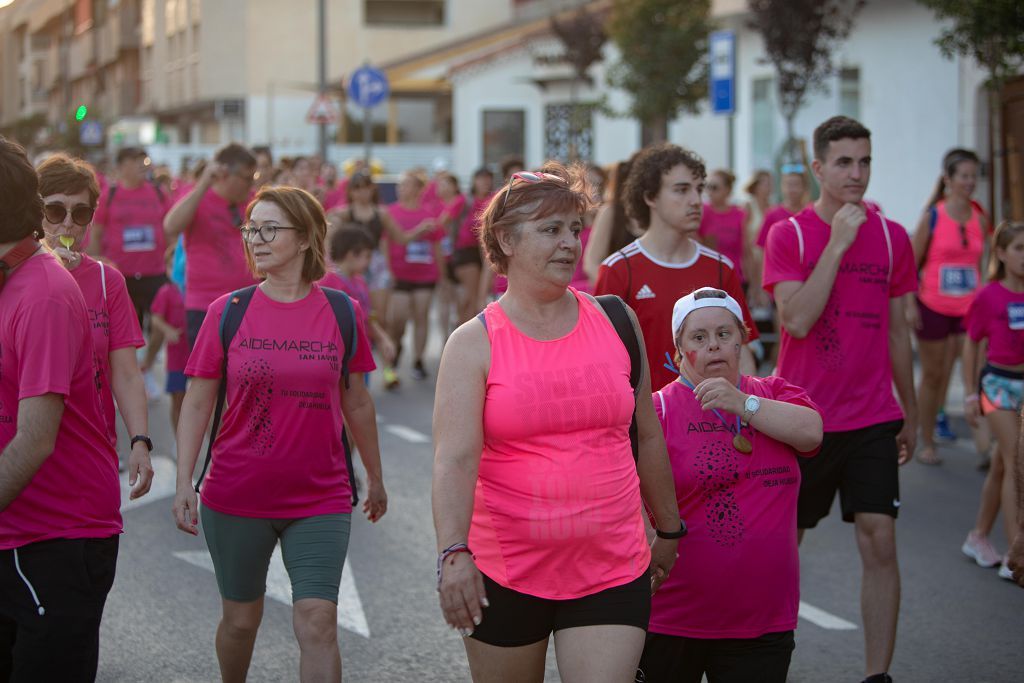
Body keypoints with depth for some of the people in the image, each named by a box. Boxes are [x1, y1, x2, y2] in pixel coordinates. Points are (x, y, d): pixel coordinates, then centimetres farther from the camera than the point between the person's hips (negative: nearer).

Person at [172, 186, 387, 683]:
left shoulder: (342, 314, -1)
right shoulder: (227, 312, -3)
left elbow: (357, 404, 10)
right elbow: (197, 404, 1)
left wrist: (375, 479, 18)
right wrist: (184, 483, -7)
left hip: (320, 501, 0)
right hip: (236, 498, 1)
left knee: (317, 622, -10)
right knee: (241, 618, 13)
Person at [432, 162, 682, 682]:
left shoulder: (617, 322, 5)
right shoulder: (474, 344, -5)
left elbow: (647, 435, 15)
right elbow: (454, 458, -19)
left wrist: (668, 529, 22)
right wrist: (453, 552, -33)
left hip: (614, 570, 2)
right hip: (504, 573, -1)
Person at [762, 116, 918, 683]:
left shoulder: (891, 236, 5)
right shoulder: (789, 234, -4)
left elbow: (897, 331, 13)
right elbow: (797, 320, -18)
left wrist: (911, 415, 16)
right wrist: (838, 243, -19)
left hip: (873, 419, 2)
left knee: (879, 540, -7)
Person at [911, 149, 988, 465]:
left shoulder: (979, 220, 3)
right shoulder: (933, 217, -8)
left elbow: (978, 264, 13)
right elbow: (912, 264, -4)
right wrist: (910, 305, -10)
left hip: (969, 309, 3)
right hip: (933, 308, -3)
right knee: (933, 376, 9)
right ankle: (927, 444, 21)